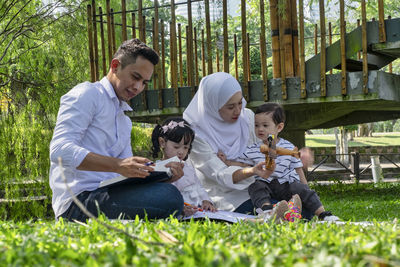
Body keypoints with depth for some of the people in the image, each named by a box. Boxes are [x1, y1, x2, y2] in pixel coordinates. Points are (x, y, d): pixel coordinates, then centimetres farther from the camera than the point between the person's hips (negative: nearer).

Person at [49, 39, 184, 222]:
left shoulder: (124, 120, 29)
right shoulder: (87, 94, 1)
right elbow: (60, 150, -14)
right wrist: (118, 166, -25)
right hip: (78, 199, -9)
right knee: (167, 198, -27)